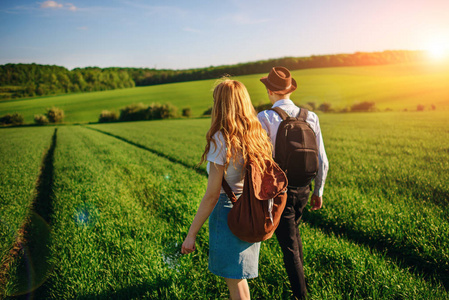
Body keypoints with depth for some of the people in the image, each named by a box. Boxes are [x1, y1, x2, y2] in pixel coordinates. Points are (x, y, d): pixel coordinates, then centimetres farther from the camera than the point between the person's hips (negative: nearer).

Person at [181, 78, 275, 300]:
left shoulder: (221, 140, -21)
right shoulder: (258, 135, -1)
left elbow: (212, 195, -20)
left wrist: (191, 234, -11)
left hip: (228, 212, -7)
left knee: (234, 280, 12)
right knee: (238, 276, 29)